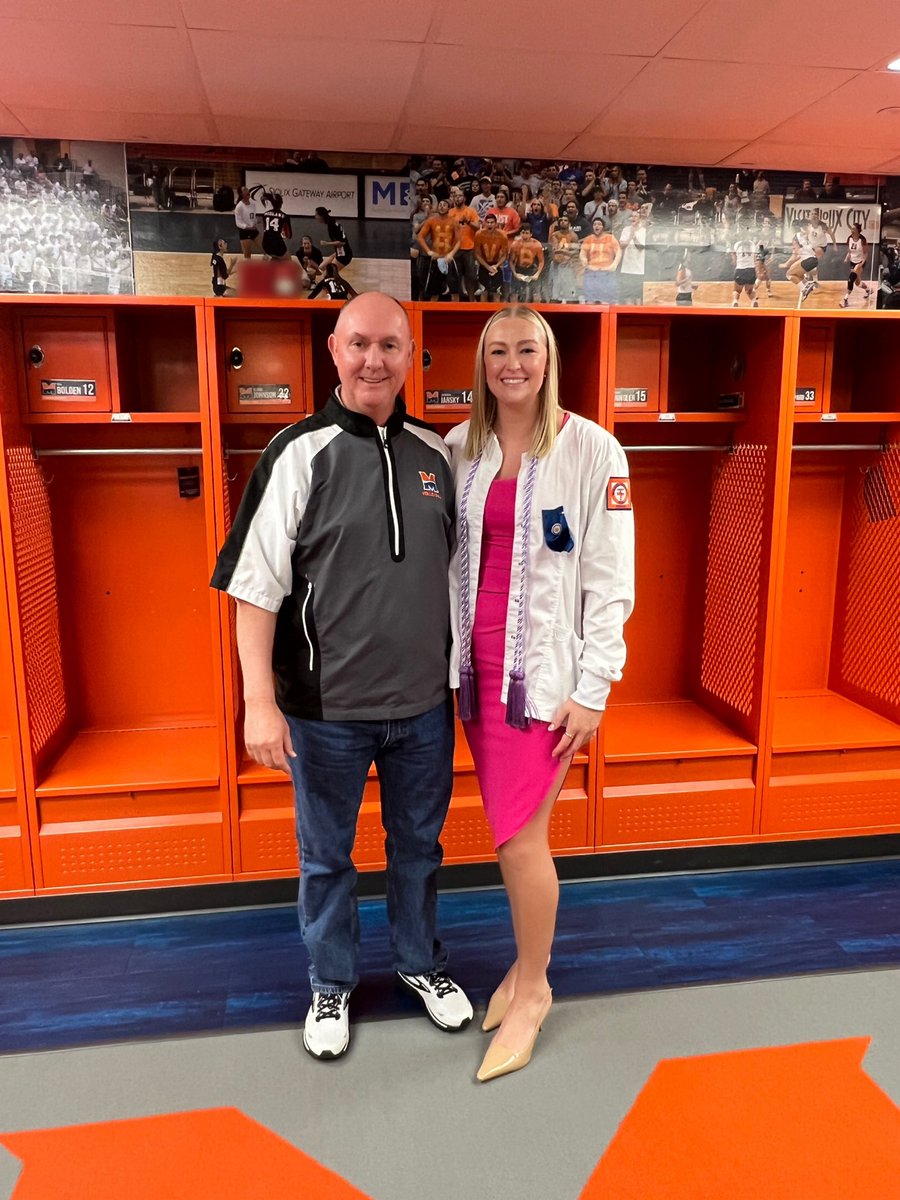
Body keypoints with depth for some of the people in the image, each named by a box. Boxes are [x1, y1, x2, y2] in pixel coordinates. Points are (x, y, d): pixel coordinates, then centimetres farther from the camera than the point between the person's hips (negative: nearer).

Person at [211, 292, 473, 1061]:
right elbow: (256, 586, -12)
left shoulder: (435, 453, 2)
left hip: (423, 704, 4)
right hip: (326, 710, -3)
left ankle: (422, 964, 44)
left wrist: (459, 674, 12)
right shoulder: (300, 454, -10)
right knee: (326, 856, 15)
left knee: (418, 845, 20)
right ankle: (331, 985, 39)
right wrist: (261, 702, -15)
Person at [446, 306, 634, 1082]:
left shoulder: (592, 450, -6)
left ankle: (532, 989, 25)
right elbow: (446, 559, 8)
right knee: (512, 828, 13)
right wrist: (443, 659, 6)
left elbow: (611, 579, -8)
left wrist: (592, 691, -10)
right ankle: (529, 960, 37)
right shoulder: (460, 449, 5)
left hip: (543, 671, -4)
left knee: (520, 836, -1)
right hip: (475, 666, 4)